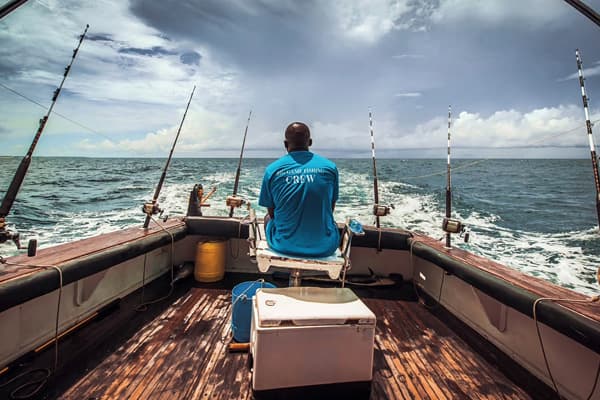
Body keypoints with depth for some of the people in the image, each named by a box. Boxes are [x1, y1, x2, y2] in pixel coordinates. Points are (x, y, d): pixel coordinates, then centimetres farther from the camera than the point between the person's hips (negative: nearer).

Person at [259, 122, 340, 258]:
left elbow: (272, 212, 4)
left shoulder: (272, 169, -6)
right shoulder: (330, 167, -4)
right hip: (324, 247, 1)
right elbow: (330, 209, 7)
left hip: (284, 246, 0)